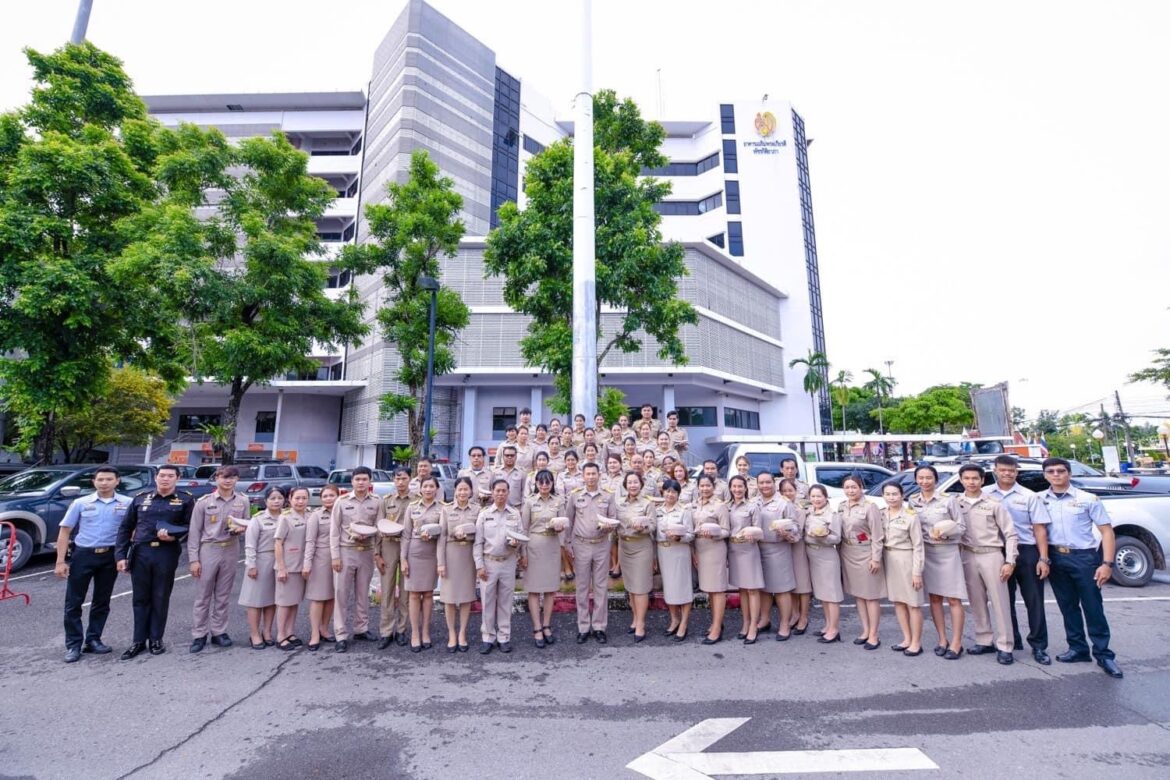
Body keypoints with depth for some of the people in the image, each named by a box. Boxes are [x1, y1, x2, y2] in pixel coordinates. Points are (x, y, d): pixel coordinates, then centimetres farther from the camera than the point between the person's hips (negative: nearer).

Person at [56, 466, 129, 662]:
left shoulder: (127, 503, -2)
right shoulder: (81, 503, 0)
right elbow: (65, 532, 1)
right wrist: (60, 561, -5)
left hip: (110, 557, 0)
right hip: (83, 555, 0)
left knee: (102, 602, 10)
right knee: (73, 602, 3)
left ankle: (93, 640, 24)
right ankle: (73, 645, 15)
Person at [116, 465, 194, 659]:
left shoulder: (185, 499, 2)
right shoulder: (140, 498, 9)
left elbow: (191, 526, -1)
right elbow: (125, 528, 10)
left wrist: (174, 535, -18)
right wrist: (120, 555, 3)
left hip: (167, 554, -2)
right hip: (140, 553, 2)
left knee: (161, 599, 7)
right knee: (140, 598, 10)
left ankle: (156, 639, 20)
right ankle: (138, 641, 21)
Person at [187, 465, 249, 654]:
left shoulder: (242, 501, 2)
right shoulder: (204, 502, -4)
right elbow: (194, 532, -3)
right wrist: (193, 559, -6)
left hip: (231, 550, 2)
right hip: (208, 550, -2)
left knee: (223, 596, 12)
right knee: (203, 596, 5)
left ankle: (219, 632, 22)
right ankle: (199, 635, 17)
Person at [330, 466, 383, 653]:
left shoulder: (376, 502, 1)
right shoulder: (342, 501, -2)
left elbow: (380, 527, -1)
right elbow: (334, 530, -2)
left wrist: (365, 534, -19)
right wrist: (335, 555, -7)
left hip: (367, 552, 2)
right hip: (345, 551, -1)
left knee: (363, 593, 12)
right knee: (341, 593, 0)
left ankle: (361, 629, 25)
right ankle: (341, 636, 7)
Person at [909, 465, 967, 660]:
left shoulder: (947, 500, -7)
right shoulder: (912, 501, 2)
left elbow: (961, 526, -3)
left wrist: (945, 532, -18)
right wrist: (928, 534, -6)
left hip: (947, 552, -3)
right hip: (925, 552, 3)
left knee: (953, 599, 0)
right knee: (934, 598, 10)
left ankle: (956, 643, 8)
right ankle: (942, 639, 20)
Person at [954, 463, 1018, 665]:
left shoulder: (993, 503, -3)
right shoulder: (955, 503, 2)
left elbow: (1010, 533, -2)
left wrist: (1010, 561, -6)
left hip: (991, 555, -2)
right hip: (968, 556, 3)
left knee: (999, 602, 2)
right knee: (977, 602, 11)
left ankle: (1004, 647, 11)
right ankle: (984, 641, 22)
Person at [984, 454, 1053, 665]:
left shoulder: (1029, 496, 0)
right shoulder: (985, 494, 0)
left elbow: (1039, 528, -2)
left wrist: (1043, 558, -8)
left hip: (1027, 552, -1)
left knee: (1034, 600, 5)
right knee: (1005, 600, 11)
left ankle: (1039, 646, 16)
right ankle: (1012, 641, 25)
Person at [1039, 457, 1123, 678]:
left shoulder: (1088, 499, -4)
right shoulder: (1039, 500, 2)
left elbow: (1107, 531, -4)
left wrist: (1107, 563, -10)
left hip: (1084, 557, -2)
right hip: (1056, 558, 3)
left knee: (1093, 607, 2)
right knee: (1068, 606, 12)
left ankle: (1103, 654, 15)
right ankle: (1078, 649, 24)